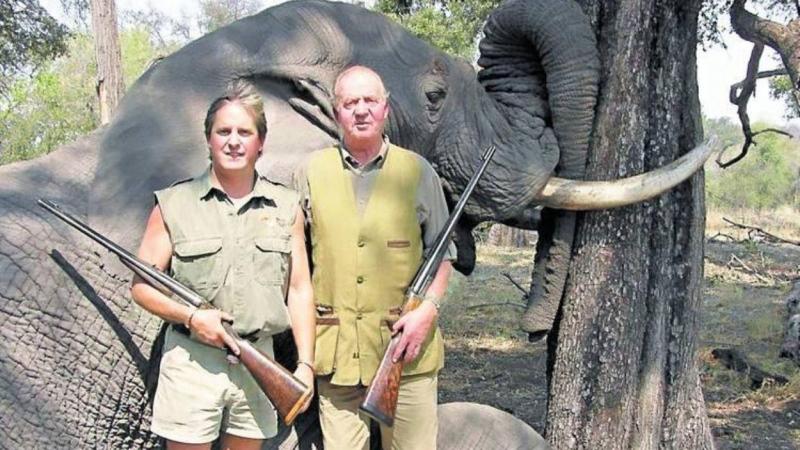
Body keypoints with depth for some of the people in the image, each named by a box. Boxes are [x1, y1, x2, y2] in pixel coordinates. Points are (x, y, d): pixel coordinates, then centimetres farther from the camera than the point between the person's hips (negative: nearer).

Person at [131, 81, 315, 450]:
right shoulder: (173, 205, 1)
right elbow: (141, 285, 1)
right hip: (191, 361, -2)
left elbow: (299, 290, 7)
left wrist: (305, 363, 2)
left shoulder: (286, 208, 7)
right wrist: (190, 317, -14)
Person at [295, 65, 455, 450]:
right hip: (336, 346, 1)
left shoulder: (418, 172, 4)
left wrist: (428, 308, -7)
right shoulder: (312, 172, 6)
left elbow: (442, 251, 8)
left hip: (406, 342, -1)